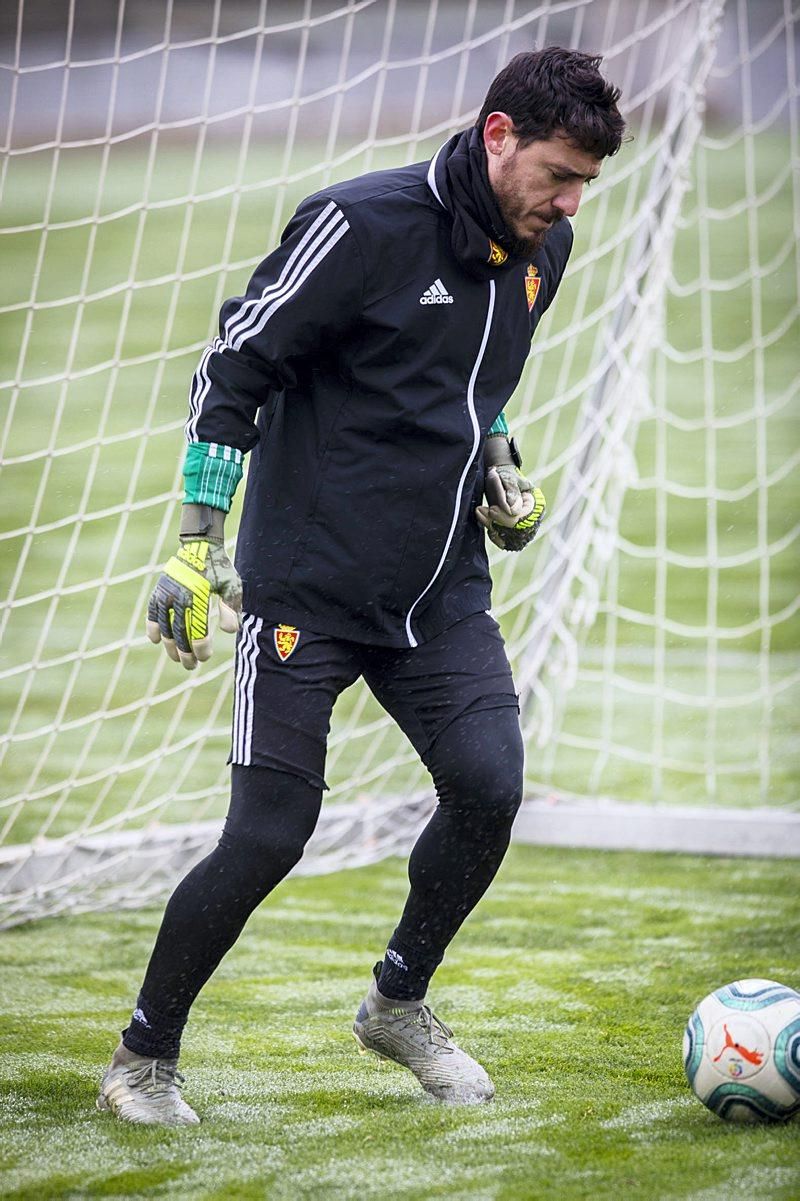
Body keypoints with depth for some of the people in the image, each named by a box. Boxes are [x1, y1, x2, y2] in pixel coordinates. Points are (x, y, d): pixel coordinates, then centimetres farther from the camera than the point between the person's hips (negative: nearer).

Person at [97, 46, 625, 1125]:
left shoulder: (541, 250, 6)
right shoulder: (362, 226, -16)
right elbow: (234, 367, -11)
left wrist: (498, 461, 8)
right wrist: (197, 542, -13)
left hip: (441, 591, 6)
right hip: (309, 584, -6)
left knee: (488, 786, -12)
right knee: (268, 838, -8)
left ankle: (398, 1004, 13)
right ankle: (143, 1062, 11)